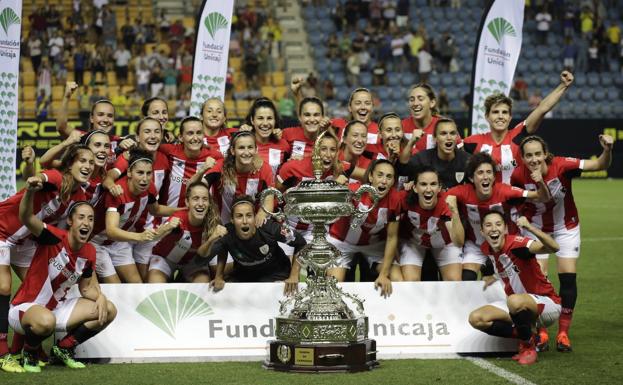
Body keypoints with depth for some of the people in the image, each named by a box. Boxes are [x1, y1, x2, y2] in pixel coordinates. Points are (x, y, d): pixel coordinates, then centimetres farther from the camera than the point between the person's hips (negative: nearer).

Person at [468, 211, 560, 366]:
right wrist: (490, 276, 17)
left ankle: (529, 345, -13)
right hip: (518, 306, 7)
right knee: (476, 319, -11)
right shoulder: (486, 249, -1)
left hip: (547, 303, -7)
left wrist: (530, 228, -55)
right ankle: (524, 335, 1)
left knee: (515, 301, -40)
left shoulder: (516, 244, -24)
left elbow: (553, 248, -43)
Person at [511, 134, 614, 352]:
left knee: (568, 278, -5)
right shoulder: (519, 175, -25)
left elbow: (599, 165, -37)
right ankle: (541, 334, 9)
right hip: (536, 229, 1)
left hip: (566, 227, -1)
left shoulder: (561, 166, -31)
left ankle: (563, 333, 8)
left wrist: (607, 150, -55)